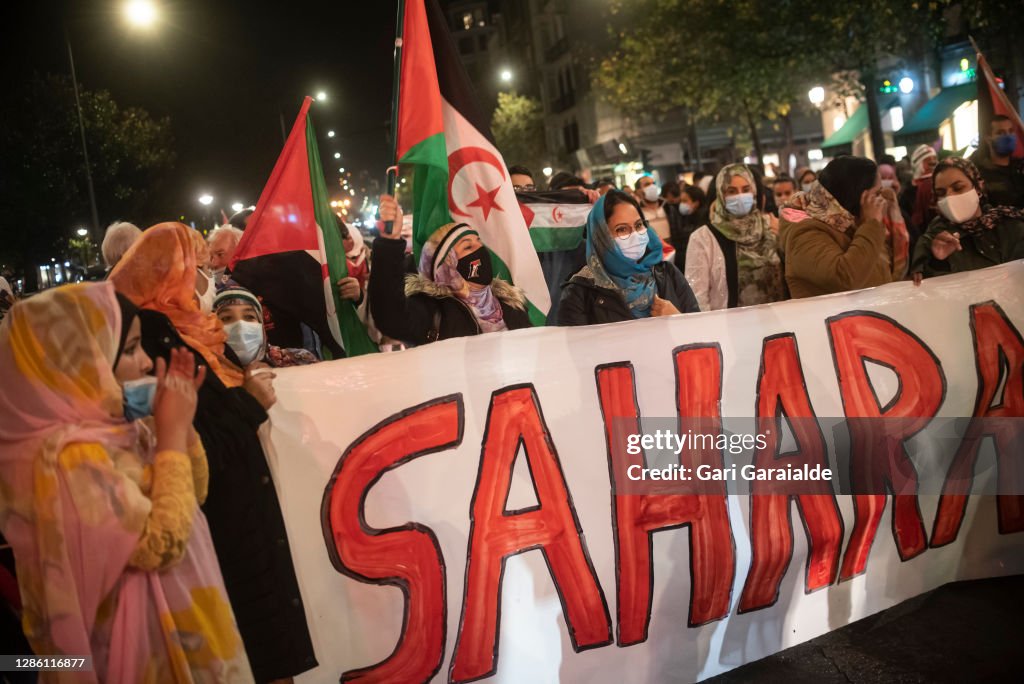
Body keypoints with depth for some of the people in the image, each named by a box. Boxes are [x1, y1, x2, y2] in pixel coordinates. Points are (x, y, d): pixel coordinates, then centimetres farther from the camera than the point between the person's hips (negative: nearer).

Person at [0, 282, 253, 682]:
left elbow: (193, 495, 10)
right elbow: (164, 545, -28)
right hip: (145, 641, -8)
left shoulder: (113, 427, 0)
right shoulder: (68, 457, -26)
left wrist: (181, 424, -5)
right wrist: (173, 432, -23)